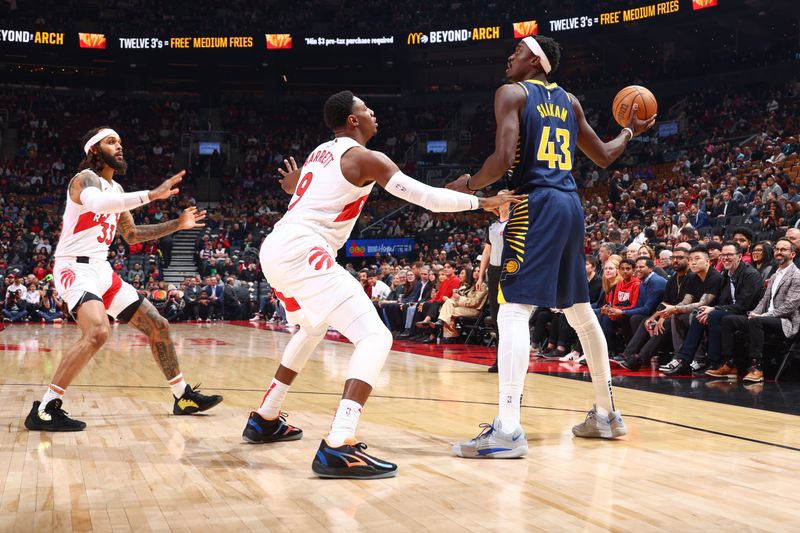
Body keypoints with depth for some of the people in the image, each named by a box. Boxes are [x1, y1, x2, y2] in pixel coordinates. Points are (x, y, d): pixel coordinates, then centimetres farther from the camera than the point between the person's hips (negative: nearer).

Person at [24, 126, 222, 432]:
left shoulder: (116, 189, 16)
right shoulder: (85, 178, -10)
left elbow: (132, 235, 26)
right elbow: (96, 203, -36)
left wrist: (177, 225, 19)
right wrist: (152, 195, -40)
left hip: (102, 270, 9)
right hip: (75, 268, -9)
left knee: (158, 326, 9)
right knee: (97, 332, -33)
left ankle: (184, 398, 22)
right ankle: (44, 410, -24)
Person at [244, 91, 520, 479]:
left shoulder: (321, 152, 22)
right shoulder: (365, 157, -3)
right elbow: (427, 197, -8)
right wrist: (484, 202, 1)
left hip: (275, 250, 10)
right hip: (302, 253, -10)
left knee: (313, 328, 34)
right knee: (375, 337, -14)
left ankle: (265, 420, 39)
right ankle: (338, 449, -29)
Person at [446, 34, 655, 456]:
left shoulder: (512, 93, -1)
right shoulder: (569, 101, 19)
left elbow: (504, 159, -16)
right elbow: (603, 157, 27)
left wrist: (468, 185, 1)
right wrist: (630, 132, 46)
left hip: (537, 204, -8)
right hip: (570, 204, 8)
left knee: (513, 310, -13)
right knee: (580, 310, 17)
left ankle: (508, 429, -21)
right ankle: (606, 413, 28)